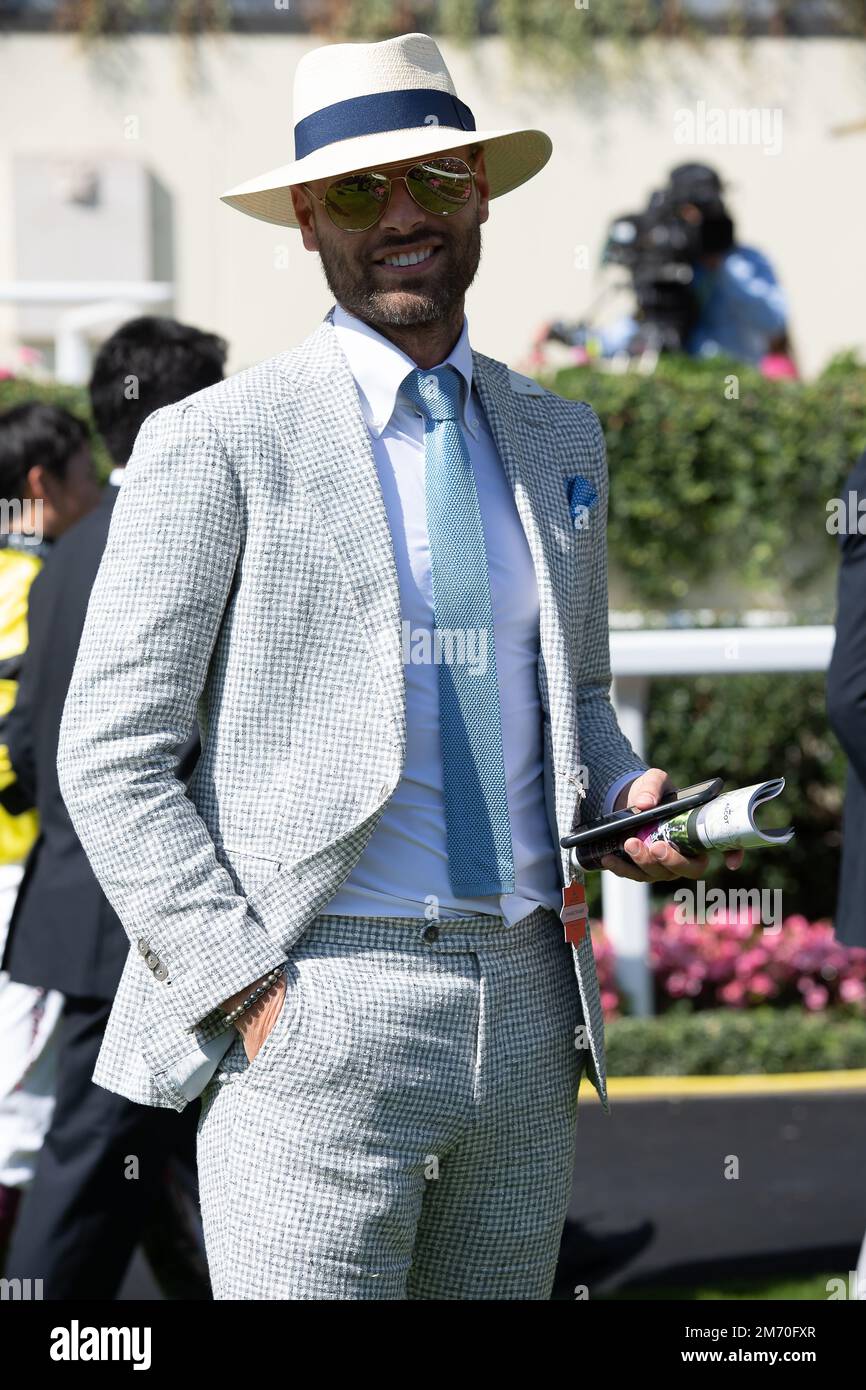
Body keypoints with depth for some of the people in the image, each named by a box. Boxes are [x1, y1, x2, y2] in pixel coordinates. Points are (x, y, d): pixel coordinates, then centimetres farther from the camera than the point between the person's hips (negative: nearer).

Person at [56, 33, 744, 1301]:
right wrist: (244, 992, -13)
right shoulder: (216, 446, -3)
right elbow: (109, 760, -5)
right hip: (314, 1017, -5)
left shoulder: (559, 439, 15)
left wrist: (628, 794, 5)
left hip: (526, 1007, 6)